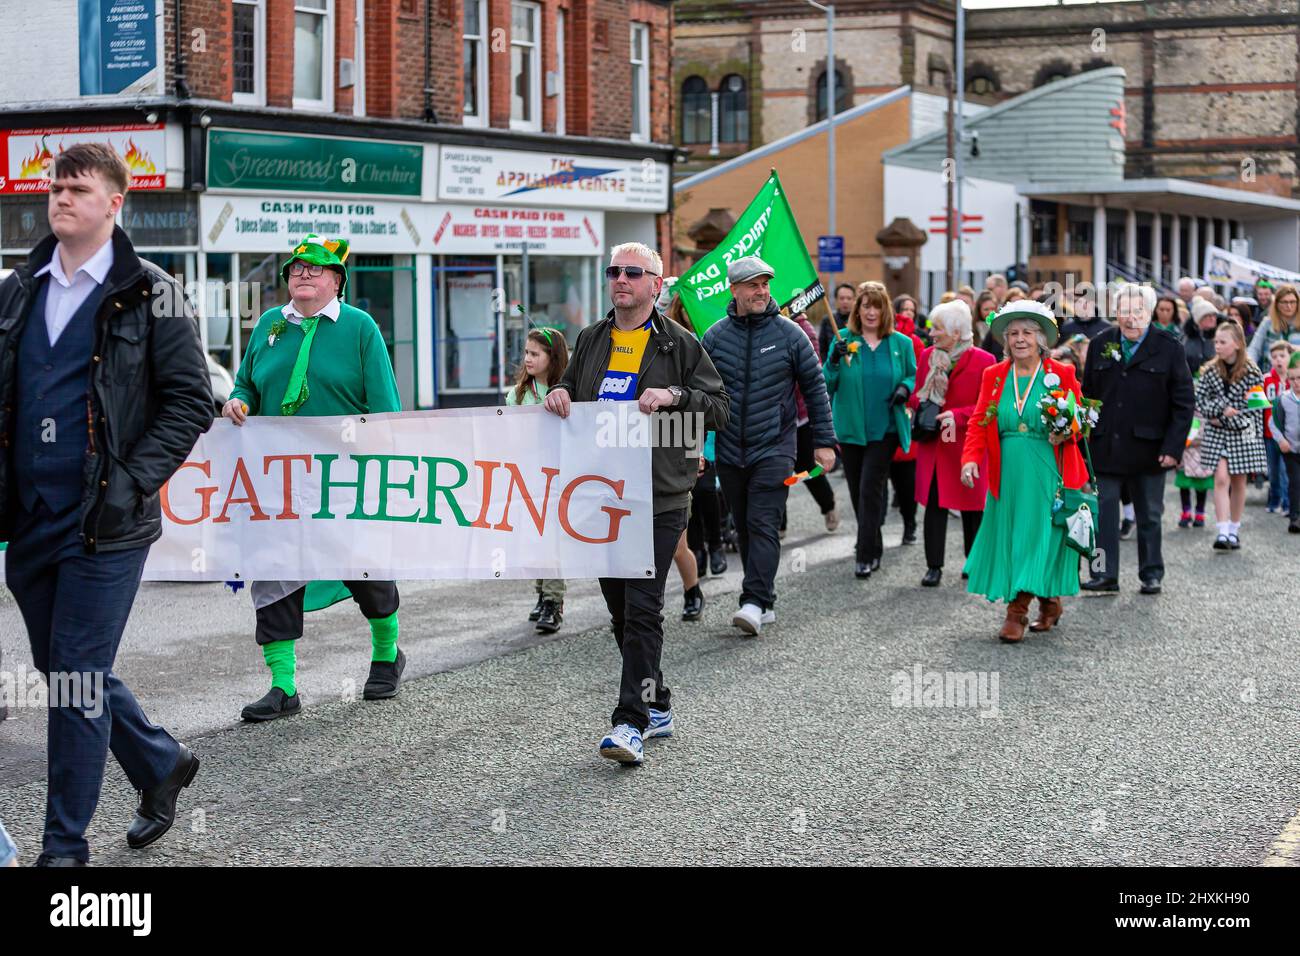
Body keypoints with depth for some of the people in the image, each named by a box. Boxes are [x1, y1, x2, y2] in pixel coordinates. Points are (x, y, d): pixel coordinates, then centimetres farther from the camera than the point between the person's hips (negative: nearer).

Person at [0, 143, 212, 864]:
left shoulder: (150, 296, -4)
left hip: (103, 526, -6)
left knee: (76, 682, -4)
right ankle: (162, 765, 38)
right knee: (67, 674, 15)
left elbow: (191, 400, -5)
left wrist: (134, 479, -13)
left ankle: (65, 846, 7)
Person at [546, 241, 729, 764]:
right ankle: (656, 706, 25)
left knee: (642, 609, -12)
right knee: (621, 610, 12)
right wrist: (557, 393, 3)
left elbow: (719, 408, -2)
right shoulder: (591, 341, 14)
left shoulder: (679, 344, 1)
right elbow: (571, 392, 27)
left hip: (658, 499, -6)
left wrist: (675, 396, -19)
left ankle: (631, 722, -14)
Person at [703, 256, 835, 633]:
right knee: (745, 529, 9)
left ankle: (755, 602, -18)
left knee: (763, 526, -12)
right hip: (730, 451, 3)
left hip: (774, 448, -3)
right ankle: (766, 602, 18)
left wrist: (824, 442, 1)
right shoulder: (715, 336, 3)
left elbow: (814, 389, 3)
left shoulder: (789, 334, -2)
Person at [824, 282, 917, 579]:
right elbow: (827, 386, -1)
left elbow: (914, 376, 12)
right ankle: (873, 546, 30)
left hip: (884, 429, -2)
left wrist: (905, 388, -10)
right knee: (858, 491, 11)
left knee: (870, 489, -11)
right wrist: (834, 362, -20)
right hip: (851, 429, 2)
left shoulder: (901, 343, 1)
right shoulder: (844, 340, 0)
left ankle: (866, 555, -5)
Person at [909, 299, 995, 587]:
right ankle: (934, 566, 6)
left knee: (972, 507, 7)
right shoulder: (927, 356, 7)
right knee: (934, 504, 1)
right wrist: (918, 407, -6)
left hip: (967, 445, -3)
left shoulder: (983, 361, -9)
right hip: (933, 445, 4)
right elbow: (917, 394, 16)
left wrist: (957, 416, -20)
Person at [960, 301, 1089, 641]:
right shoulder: (993, 376, 9)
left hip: (1047, 476, -3)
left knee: (1039, 539, -7)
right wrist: (970, 459, -10)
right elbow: (978, 422, 5)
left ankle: (1018, 612, -5)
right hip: (1007, 476, 3)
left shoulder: (1062, 374, 1)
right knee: (1010, 540, 7)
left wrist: (1066, 433, -18)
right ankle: (1050, 605, 24)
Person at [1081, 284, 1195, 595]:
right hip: (1105, 449, 2)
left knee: (1149, 516, 10)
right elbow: (1088, 395, 9)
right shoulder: (1100, 345, 5)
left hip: (1148, 450, -2)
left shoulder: (1169, 349, -3)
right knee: (1104, 511, 0)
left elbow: (1184, 403, -3)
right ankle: (1105, 574, 5)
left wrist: (1173, 448, -10)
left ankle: (1151, 574, 21)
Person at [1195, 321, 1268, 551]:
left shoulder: (1251, 373, -6)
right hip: (1217, 434, 1)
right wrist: (1221, 409, -16)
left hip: (1243, 434, -1)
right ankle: (1223, 532, -15)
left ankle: (1234, 531, 19)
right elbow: (1199, 399, 2)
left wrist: (1228, 420, -12)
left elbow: (1256, 407, -5)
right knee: (1221, 479, -10)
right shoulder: (1210, 371, 0)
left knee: (1238, 481, 7)